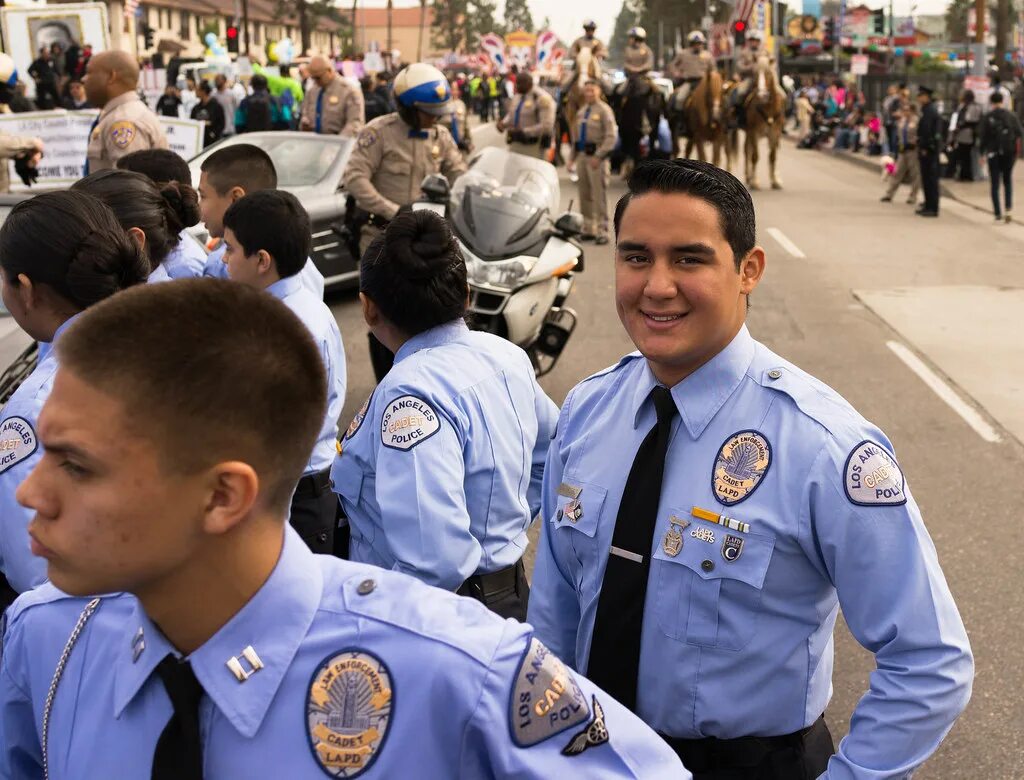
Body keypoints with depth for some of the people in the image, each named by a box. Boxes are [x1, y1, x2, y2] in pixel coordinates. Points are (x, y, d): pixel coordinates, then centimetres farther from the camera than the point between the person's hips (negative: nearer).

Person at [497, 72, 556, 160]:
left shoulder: (542, 98, -14)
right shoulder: (517, 96, 11)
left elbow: (546, 126, -20)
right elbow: (511, 115, 23)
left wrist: (523, 131, -23)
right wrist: (503, 123, 0)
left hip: (533, 147, -7)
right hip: (515, 144, 7)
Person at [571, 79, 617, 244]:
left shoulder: (604, 110, -7)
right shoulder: (581, 111, 16)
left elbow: (611, 136, -14)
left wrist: (598, 156, -19)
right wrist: (572, 158, 16)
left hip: (597, 156, -7)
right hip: (582, 155, 7)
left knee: (599, 195, -7)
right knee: (585, 195, 11)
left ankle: (602, 231, -3)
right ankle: (588, 229, 20)